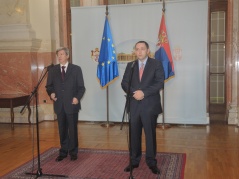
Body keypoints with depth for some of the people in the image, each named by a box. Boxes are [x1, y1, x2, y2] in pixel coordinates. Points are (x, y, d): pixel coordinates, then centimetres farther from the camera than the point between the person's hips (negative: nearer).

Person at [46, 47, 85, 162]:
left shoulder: (76, 69, 0)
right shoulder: (53, 70, 8)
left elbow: (81, 87, -1)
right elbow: (49, 86, 11)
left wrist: (77, 97, -16)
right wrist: (51, 93, -10)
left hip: (72, 104, -2)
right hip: (59, 105, 2)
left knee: (73, 129, 6)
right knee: (62, 130, 10)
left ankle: (73, 152, 20)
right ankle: (63, 151, 22)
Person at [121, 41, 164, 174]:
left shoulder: (156, 64, 0)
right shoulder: (130, 65, 11)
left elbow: (160, 83, -10)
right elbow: (124, 83, 6)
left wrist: (144, 93, -18)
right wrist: (133, 92, -13)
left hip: (150, 105, -3)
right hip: (134, 105, 3)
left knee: (150, 134, 5)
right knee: (134, 134, 8)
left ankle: (152, 162, 17)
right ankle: (134, 161, 20)